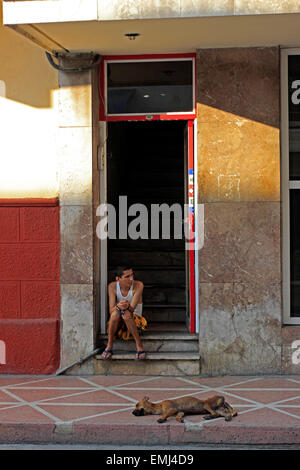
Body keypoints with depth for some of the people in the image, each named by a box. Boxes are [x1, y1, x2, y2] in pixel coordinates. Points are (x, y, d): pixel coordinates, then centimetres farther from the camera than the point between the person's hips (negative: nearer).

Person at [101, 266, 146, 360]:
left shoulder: (138, 285, -18)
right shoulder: (112, 286, -12)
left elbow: (132, 309, -22)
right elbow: (111, 310, -20)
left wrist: (127, 307, -41)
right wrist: (118, 307, -41)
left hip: (134, 318, -1)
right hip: (118, 322, 1)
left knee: (126, 314, -35)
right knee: (115, 313, -34)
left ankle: (139, 345, -28)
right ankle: (109, 346, -23)